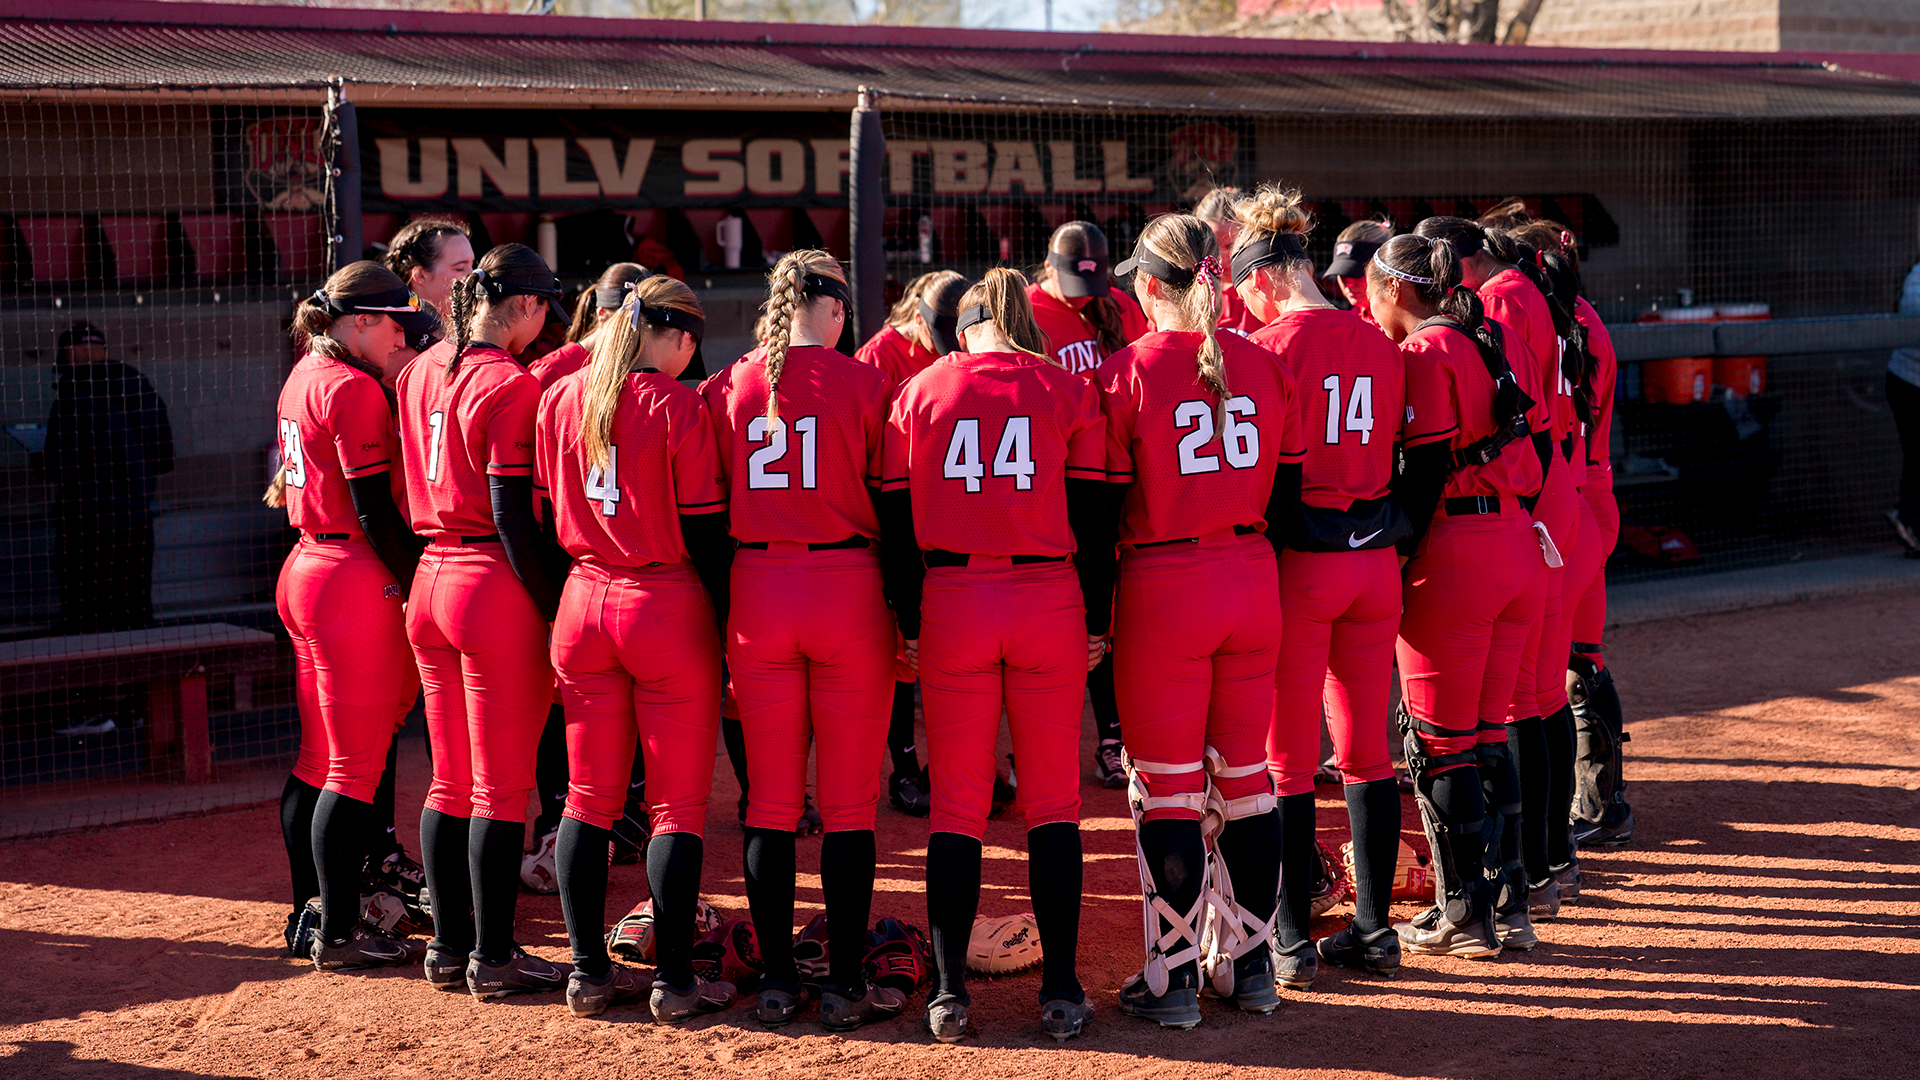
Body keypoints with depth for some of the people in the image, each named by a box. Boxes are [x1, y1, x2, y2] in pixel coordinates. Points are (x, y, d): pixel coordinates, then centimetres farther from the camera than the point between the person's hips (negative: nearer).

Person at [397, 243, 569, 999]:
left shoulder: (420, 373, 10)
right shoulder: (510, 386, -14)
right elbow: (513, 516, -18)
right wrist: (555, 609, -14)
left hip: (430, 579, 8)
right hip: (495, 588, -8)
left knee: (450, 780, 14)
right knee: (503, 786, 0)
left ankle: (449, 946, 20)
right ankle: (493, 958, 5)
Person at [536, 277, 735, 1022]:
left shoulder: (558, 400, 4)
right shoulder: (676, 405, -11)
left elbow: (544, 511, 10)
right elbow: (704, 529, -9)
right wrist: (726, 621, -1)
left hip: (584, 604, 5)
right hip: (667, 609, -5)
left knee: (590, 797, 12)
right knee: (678, 804, 3)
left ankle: (589, 972, 15)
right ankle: (673, 981, 4)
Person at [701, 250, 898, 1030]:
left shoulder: (724, 389, 3)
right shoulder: (866, 386, -5)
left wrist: (720, 612, 15)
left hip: (756, 593, 3)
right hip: (847, 591, -3)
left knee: (770, 799, 10)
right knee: (848, 801, 4)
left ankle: (777, 981, 14)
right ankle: (845, 985, 7)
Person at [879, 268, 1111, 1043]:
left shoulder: (920, 392, 5)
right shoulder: (1067, 390, 2)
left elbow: (898, 520, 4)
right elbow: (1092, 517, 2)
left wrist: (909, 622, 11)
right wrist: (1097, 620, 9)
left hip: (950, 605, 1)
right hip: (1049, 602, -1)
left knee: (956, 806, 8)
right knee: (1053, 804, 7)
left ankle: (950, 993, 8)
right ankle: (1061, 991, 8)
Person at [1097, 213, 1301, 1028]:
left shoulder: (1127, 373, -9)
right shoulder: (1264, 366, 4)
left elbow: (1101, 503, -7)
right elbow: (1288, 492, 8)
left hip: (1163, 591, -4)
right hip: (1253, 584, 4)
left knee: (1166, 786, 4)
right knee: (1245, 774, 14)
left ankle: (1173, 977, 8)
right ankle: (1249, 963, 22)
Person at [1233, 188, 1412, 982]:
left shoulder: (1273, 345, -11)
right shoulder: (1379, 345, 7)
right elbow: (1395, 451, 12)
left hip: (1297, 560, -6)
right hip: (1376, 559, 6)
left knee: (1287, 760, 3)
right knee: (1367, 751, 13)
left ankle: (1291, 941, 7)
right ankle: (1373, 928, 19)